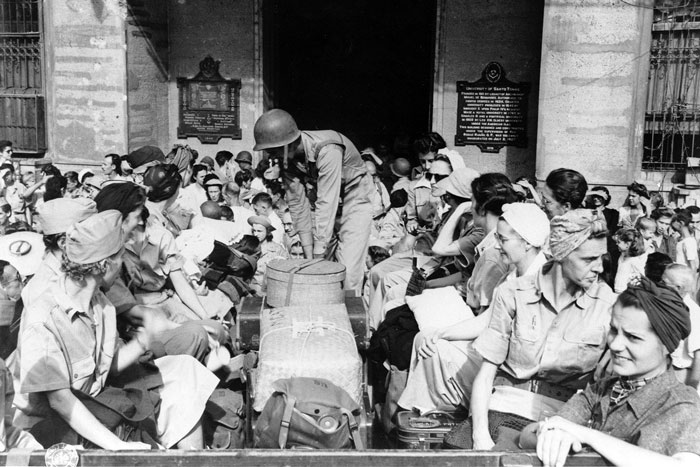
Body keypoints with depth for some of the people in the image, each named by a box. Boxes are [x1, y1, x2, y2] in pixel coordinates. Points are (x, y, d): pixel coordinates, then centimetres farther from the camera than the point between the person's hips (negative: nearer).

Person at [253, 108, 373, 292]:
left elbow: (326, 205, -36)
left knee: (348, 270, -14)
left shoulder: (327, 151, -35)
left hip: (354, 196, -6)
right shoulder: (286, 157, -15)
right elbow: (297, 203, -10)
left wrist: (318, 257, -34)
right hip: (323, 196, 6)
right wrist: (308, 255, -14)